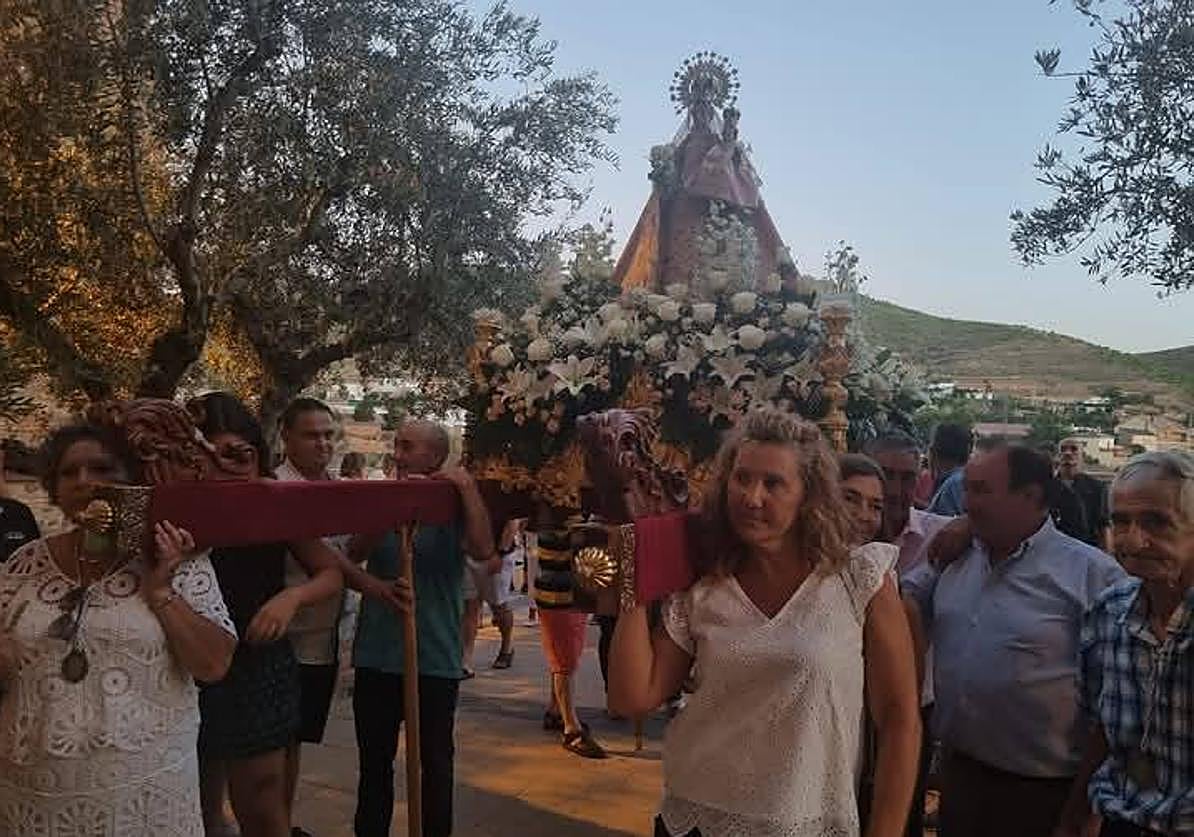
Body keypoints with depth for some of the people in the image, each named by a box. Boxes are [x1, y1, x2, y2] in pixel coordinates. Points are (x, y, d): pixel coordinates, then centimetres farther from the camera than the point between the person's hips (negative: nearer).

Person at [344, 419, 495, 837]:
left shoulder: (454, 507, -3)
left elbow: (485, 551, -22)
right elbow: (346, 562, 2)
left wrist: (468, 487, -25)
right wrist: (375, 587, -15)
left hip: (435, 659, -2)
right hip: (376, 656, 3)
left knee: (436, 762, 10)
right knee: (374, 761, 15)